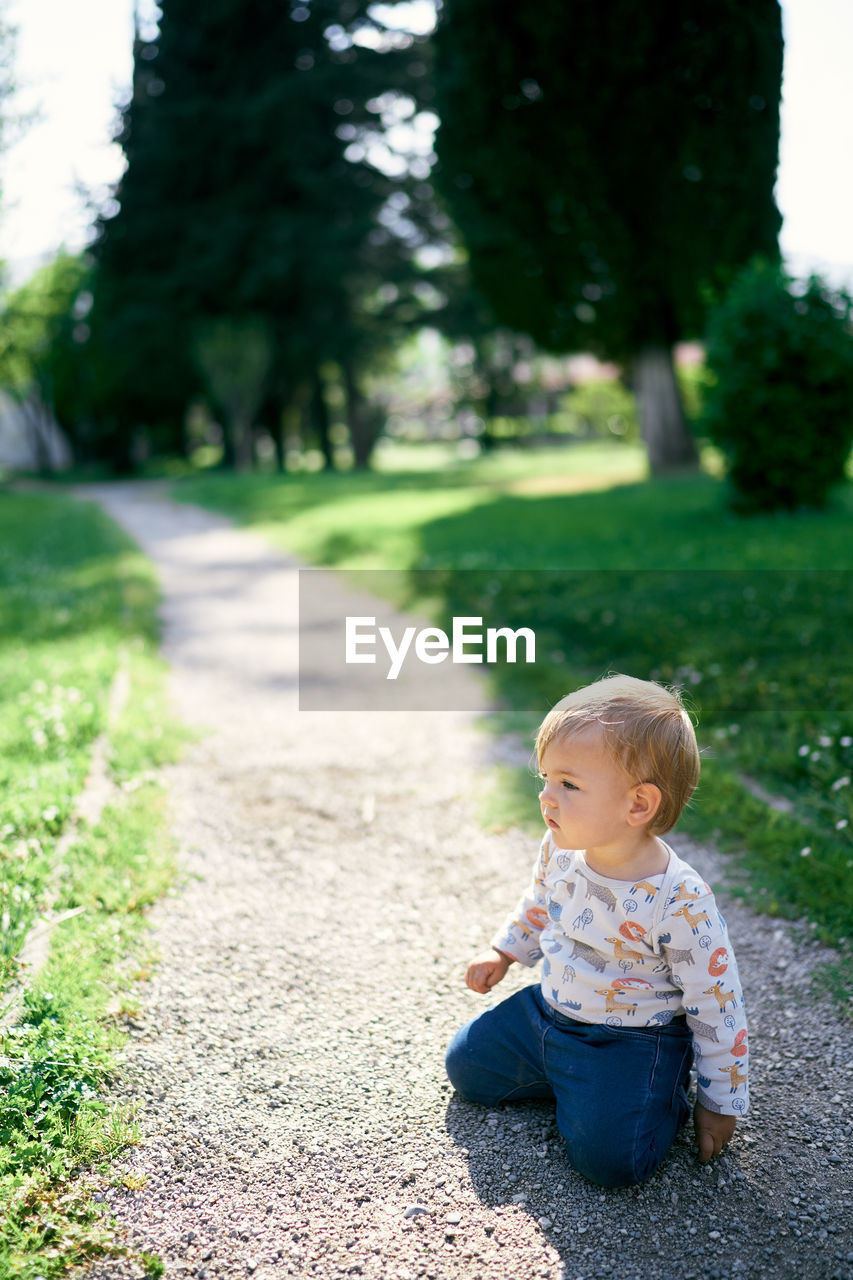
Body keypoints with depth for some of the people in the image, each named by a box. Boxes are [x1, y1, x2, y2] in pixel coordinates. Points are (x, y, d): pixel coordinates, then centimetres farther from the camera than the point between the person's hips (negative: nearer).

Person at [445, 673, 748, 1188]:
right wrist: (506, 951, 22)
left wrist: (721, 1103, -10)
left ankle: (663, 1098, 7)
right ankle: (569, 1079, 19)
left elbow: (716, 1005, -18)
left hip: (632, 1042, -6)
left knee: (609, 1157, -22)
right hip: (547, 1011, 6)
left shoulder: (681, 903, -29)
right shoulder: (561, 850, -10)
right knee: (465, 1062, 9)